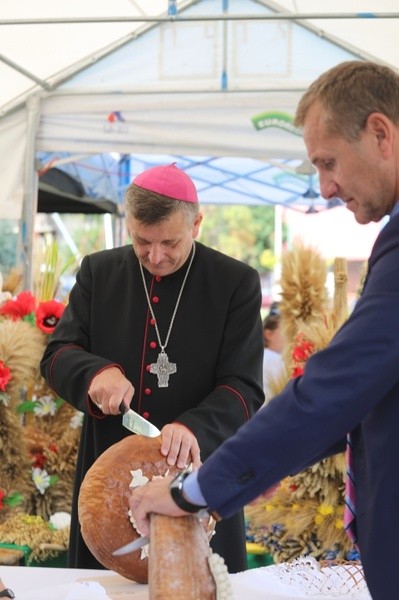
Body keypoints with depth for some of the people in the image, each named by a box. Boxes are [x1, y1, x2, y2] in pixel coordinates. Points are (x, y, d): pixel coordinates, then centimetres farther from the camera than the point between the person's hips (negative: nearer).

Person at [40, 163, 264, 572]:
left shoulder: (237, 284, -3)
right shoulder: (98, 272, 7)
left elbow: (244, 388, -8)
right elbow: (57, 354, 6)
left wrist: (195, 427, -28)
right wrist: (96, 372, -17)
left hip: (197, 474, -2)